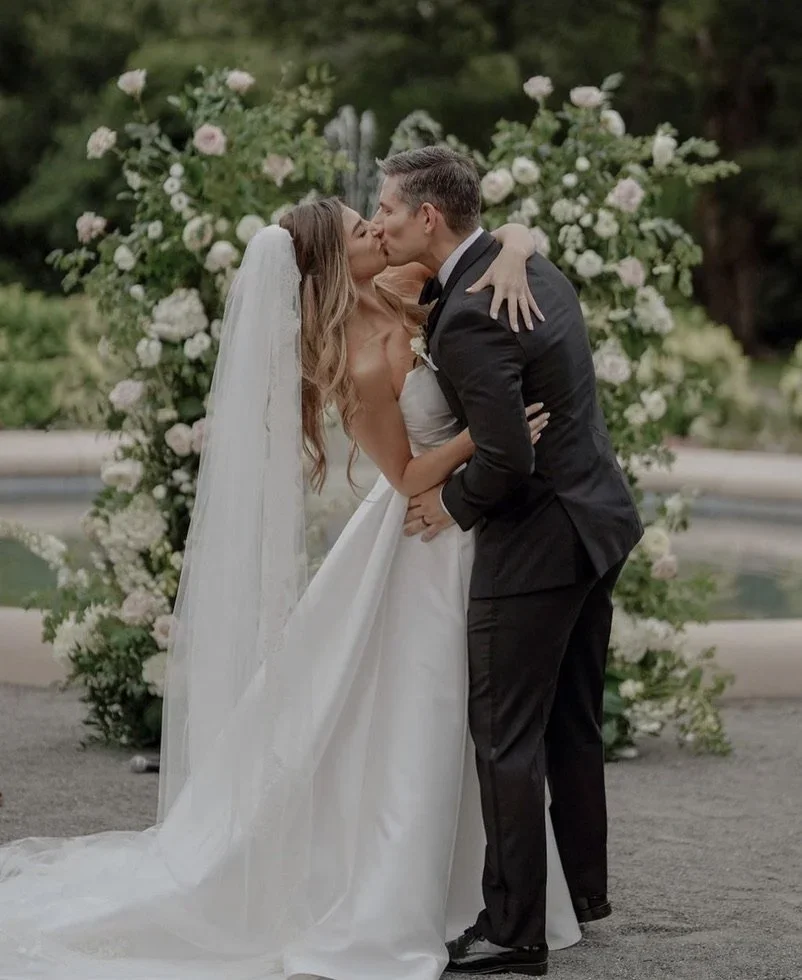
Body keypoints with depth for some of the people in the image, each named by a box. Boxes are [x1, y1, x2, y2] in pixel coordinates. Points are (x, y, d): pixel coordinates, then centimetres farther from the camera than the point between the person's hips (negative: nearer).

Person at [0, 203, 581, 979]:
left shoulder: (403, 291, -6)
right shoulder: (364, 370, -25)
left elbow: (514, 231, -3)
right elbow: (409, 475, -17)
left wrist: (509, 262, -24)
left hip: (465, 534, 8)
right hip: (431, 545, -8)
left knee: (469, 730, 17)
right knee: (411, 731, 0)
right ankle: (378, 916, 11)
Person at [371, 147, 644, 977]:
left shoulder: (470, 317, -23)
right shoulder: (526, 265, 6)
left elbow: (505, 460, -25)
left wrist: (453, 505, -7)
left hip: (535, 542, -10)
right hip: (596, 519, 10)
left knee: (506, 737, -1)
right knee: (572, 723, 20)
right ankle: (584, 891, 33)